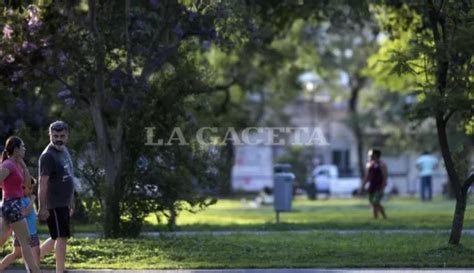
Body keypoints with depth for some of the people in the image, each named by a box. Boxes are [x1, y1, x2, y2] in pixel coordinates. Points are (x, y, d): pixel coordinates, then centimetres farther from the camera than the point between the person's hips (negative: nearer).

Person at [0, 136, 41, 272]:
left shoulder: (16, 165, 13)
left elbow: (27, 183, 13)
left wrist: (22, 164, 9)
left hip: (13, 205, 9)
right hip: (12, 205, -9)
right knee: (25, 241, -4)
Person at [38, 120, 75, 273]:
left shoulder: (64, 151, 13)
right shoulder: (48, 156, -15)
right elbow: (43, 183, -19)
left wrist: (71, 203, 21)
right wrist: (42, 208, -23)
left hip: (63, 203, 9)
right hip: (54, 204, -9)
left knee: (57, 238, 15)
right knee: (62, 237, -8)